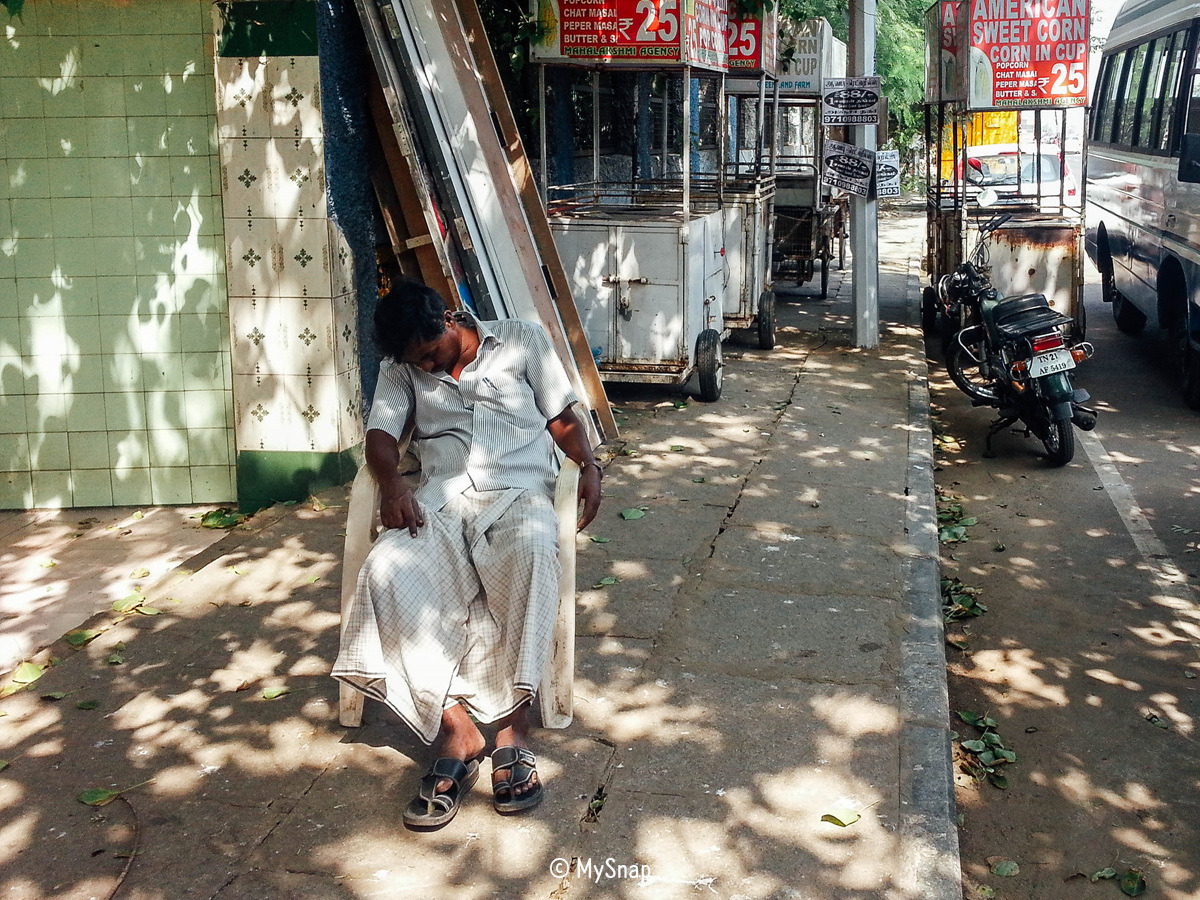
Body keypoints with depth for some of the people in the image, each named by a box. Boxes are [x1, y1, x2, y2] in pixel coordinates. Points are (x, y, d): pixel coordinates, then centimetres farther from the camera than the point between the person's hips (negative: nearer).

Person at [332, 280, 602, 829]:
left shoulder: (521, 340, 13)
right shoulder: (400, 368, 19)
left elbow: (562, 417, 14)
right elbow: (381, 434, 9)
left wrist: (589, 465, -6)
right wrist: (391, 483, -13)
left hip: (519, 491, -2)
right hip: (440, 498, 2)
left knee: (531, 555, -39)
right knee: (386, 572, -31)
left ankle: (512, 731, -34)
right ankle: (456, 728, -29)